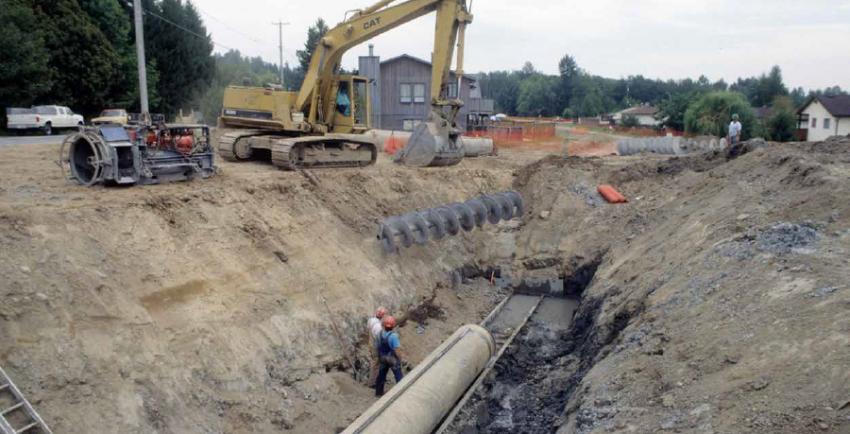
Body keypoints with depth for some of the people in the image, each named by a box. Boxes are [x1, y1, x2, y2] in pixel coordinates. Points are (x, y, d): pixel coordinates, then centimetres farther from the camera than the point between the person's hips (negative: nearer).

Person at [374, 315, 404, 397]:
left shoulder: (381, 333, -11)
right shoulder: (393, 336, -30)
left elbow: (379, 346, 2)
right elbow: (397, 350, -27)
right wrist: (400, 359, -11)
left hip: (383, 358, 6)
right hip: (393, 359, -6)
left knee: (382, 374, 22)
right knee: (399, 377, 9)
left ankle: (379, 391, 36)